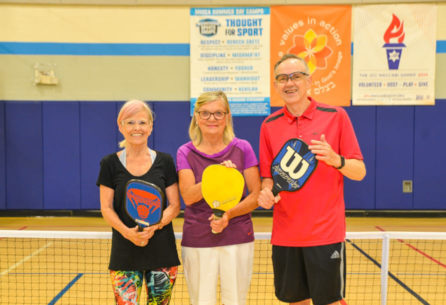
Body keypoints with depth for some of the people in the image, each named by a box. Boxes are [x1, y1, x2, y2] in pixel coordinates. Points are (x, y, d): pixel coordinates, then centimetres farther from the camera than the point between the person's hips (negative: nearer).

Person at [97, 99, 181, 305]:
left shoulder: (164, 161, 3)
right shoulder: (110, 164, 2)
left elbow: (174, 205, 2)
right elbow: (106, 208, 1)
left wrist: (154, 226, -16)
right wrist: (127, 232, -17)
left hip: (161, 251, 1)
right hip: (124, 254, -1)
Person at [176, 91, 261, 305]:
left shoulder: (242, 149, 1)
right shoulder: (186, 153, 1)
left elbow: (256, 195, 0)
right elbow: (188, 196, -11)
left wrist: (229, 215, -16)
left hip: (238, 239, 0)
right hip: (197, 241, 0)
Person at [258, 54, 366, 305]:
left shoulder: (336, 116, -3)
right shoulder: (269, 125, 5)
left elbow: (360, 172, -2)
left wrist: (336, 160, -22)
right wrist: (267, 191, -9)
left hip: (326, 233, -3)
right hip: (285, 235, 3)